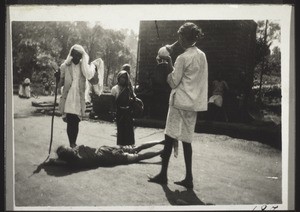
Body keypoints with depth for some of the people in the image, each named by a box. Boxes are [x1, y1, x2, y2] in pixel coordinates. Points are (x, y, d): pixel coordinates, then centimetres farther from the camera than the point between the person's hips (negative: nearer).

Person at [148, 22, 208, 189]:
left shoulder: (182, 58, -14)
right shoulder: (202, 56, 9)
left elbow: (174, 82, -10)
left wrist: (169, 63, -3)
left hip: (180, 102, -7)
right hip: (194, 102, 7)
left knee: (170, 137, 1)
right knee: (186, 139, 9)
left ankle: (163, 175, 7)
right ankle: (188, 178, 8)